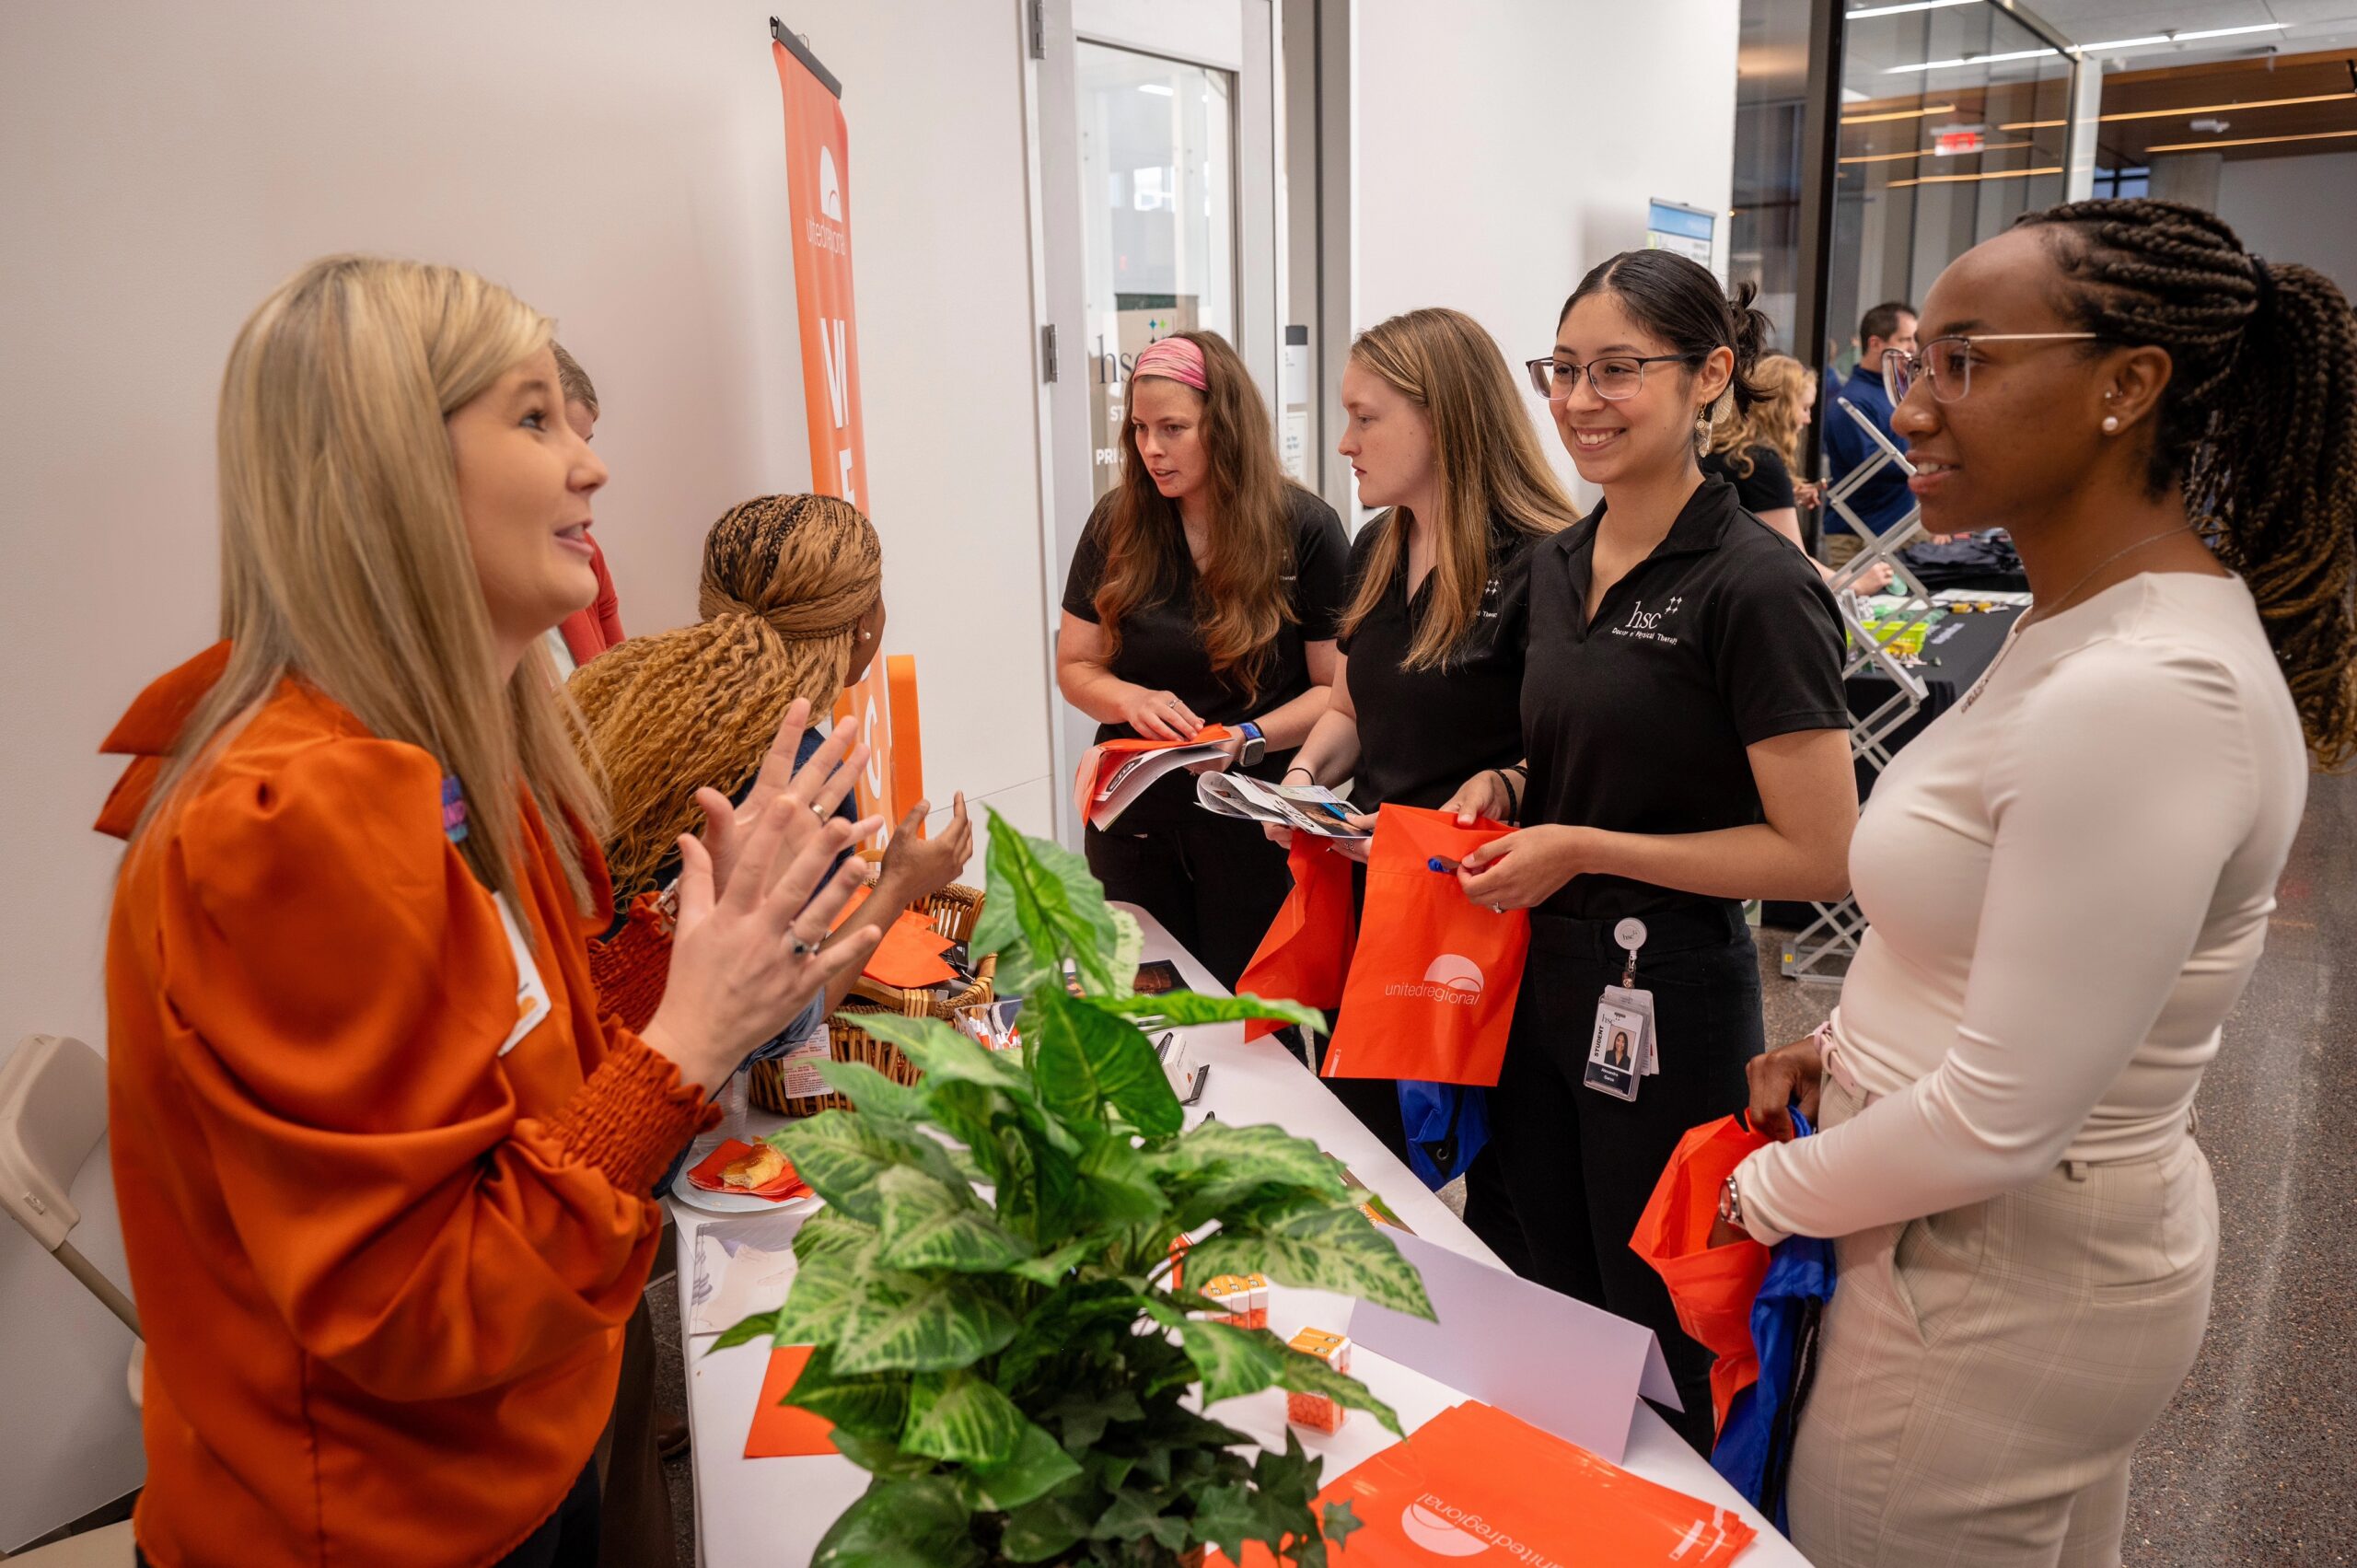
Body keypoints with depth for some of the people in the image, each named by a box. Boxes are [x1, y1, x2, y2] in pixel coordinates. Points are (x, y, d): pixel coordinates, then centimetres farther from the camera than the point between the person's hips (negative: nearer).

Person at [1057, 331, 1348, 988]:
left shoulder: (1304, 528, -7)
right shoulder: (1117, 522, 2)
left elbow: (1337, 688, -7)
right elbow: (1075, 667, 7)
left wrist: (1248, 739, -21)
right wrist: (1130, 699, -14)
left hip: (1255, 826, -3)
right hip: (1133, 819, 3)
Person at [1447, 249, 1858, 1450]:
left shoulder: (1754, 586, -17)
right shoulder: (1560, 563, 6)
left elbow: (1817, 855, -18)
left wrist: (1583, 848, -18)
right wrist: (1505, 791, -1)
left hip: (1667, 997, -7)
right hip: (1540, 972, 7)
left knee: (1658, 1338, 12)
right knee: (1553, 1300, 22)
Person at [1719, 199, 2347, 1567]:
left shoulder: (2140, 699, -29)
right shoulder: (2100, 624, 4)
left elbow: (2000, 1122, -27)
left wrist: (1769, 1192, -12)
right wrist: (1850, 1047, 3)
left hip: (2003, 1287, -9)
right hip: (2064, 1235, 9)